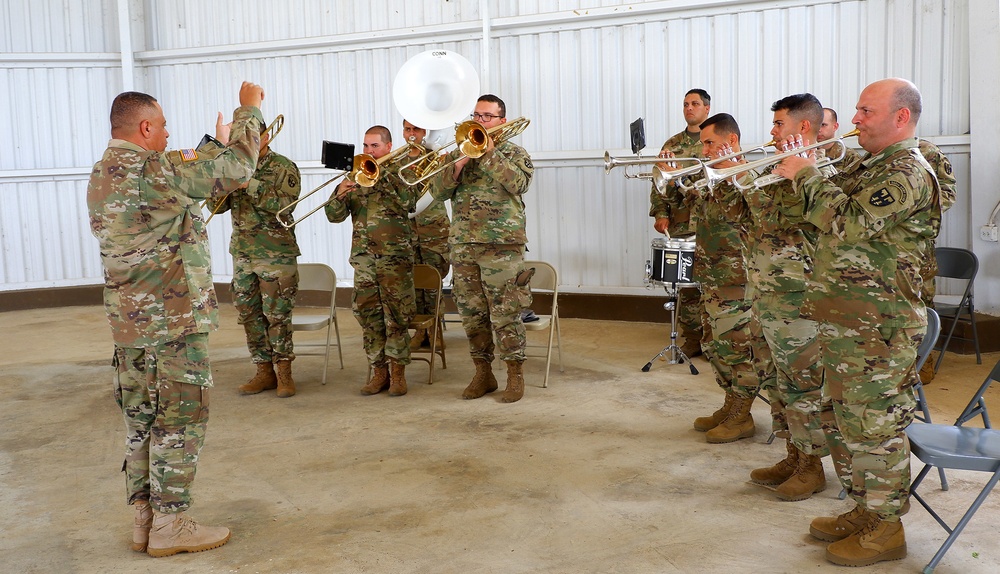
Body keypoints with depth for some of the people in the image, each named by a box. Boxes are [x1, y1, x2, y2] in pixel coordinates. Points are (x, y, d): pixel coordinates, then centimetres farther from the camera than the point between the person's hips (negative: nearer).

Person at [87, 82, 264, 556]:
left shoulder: (102, 175, 14)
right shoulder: (150, 168, -17)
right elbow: (235, 168, -17)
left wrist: (199, 157, 21)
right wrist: (249, 108, -6)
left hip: (129, 318, 9)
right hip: (172, 319, -9)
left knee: (142, 420, 14)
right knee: (180, 418, 1)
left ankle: (144, 518, 22)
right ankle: (169, 524, 8)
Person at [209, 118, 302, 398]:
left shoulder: (284, 168, -4)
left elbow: (283, 203, -20)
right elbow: (217, 206, 6)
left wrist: (249, 181, -21)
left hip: (276, 254, -6)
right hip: (242, 253, 6)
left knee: (277, 315, -3)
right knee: (249, 314, 8)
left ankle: (284, 373, 7)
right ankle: (264, 372, 18)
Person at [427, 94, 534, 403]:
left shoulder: (514, 153, 5)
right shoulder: (457, 153, 16)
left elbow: (517, 183, -16)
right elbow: (438, 191, 3)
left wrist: (490, 152, -14)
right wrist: (461, 161, -9)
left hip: (501, 245, -4)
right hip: (462, 245, 4)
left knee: (505, 314, -4)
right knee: (472, 314, 8)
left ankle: (515, 375, 7)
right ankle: (483, 374, 20)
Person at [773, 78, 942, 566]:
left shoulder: (909, 173, -15)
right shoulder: (869, 167, 17)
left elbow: (848, 222, -26)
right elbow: (821, 214, 22)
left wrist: (806, 176, -16)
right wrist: (799, 177, 7)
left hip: (878, 328, -10)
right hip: (842, 320, 10)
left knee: (874, 426, 0)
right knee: (842, 421, 17)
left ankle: (885, 529, 14)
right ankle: (863, 510, 32)